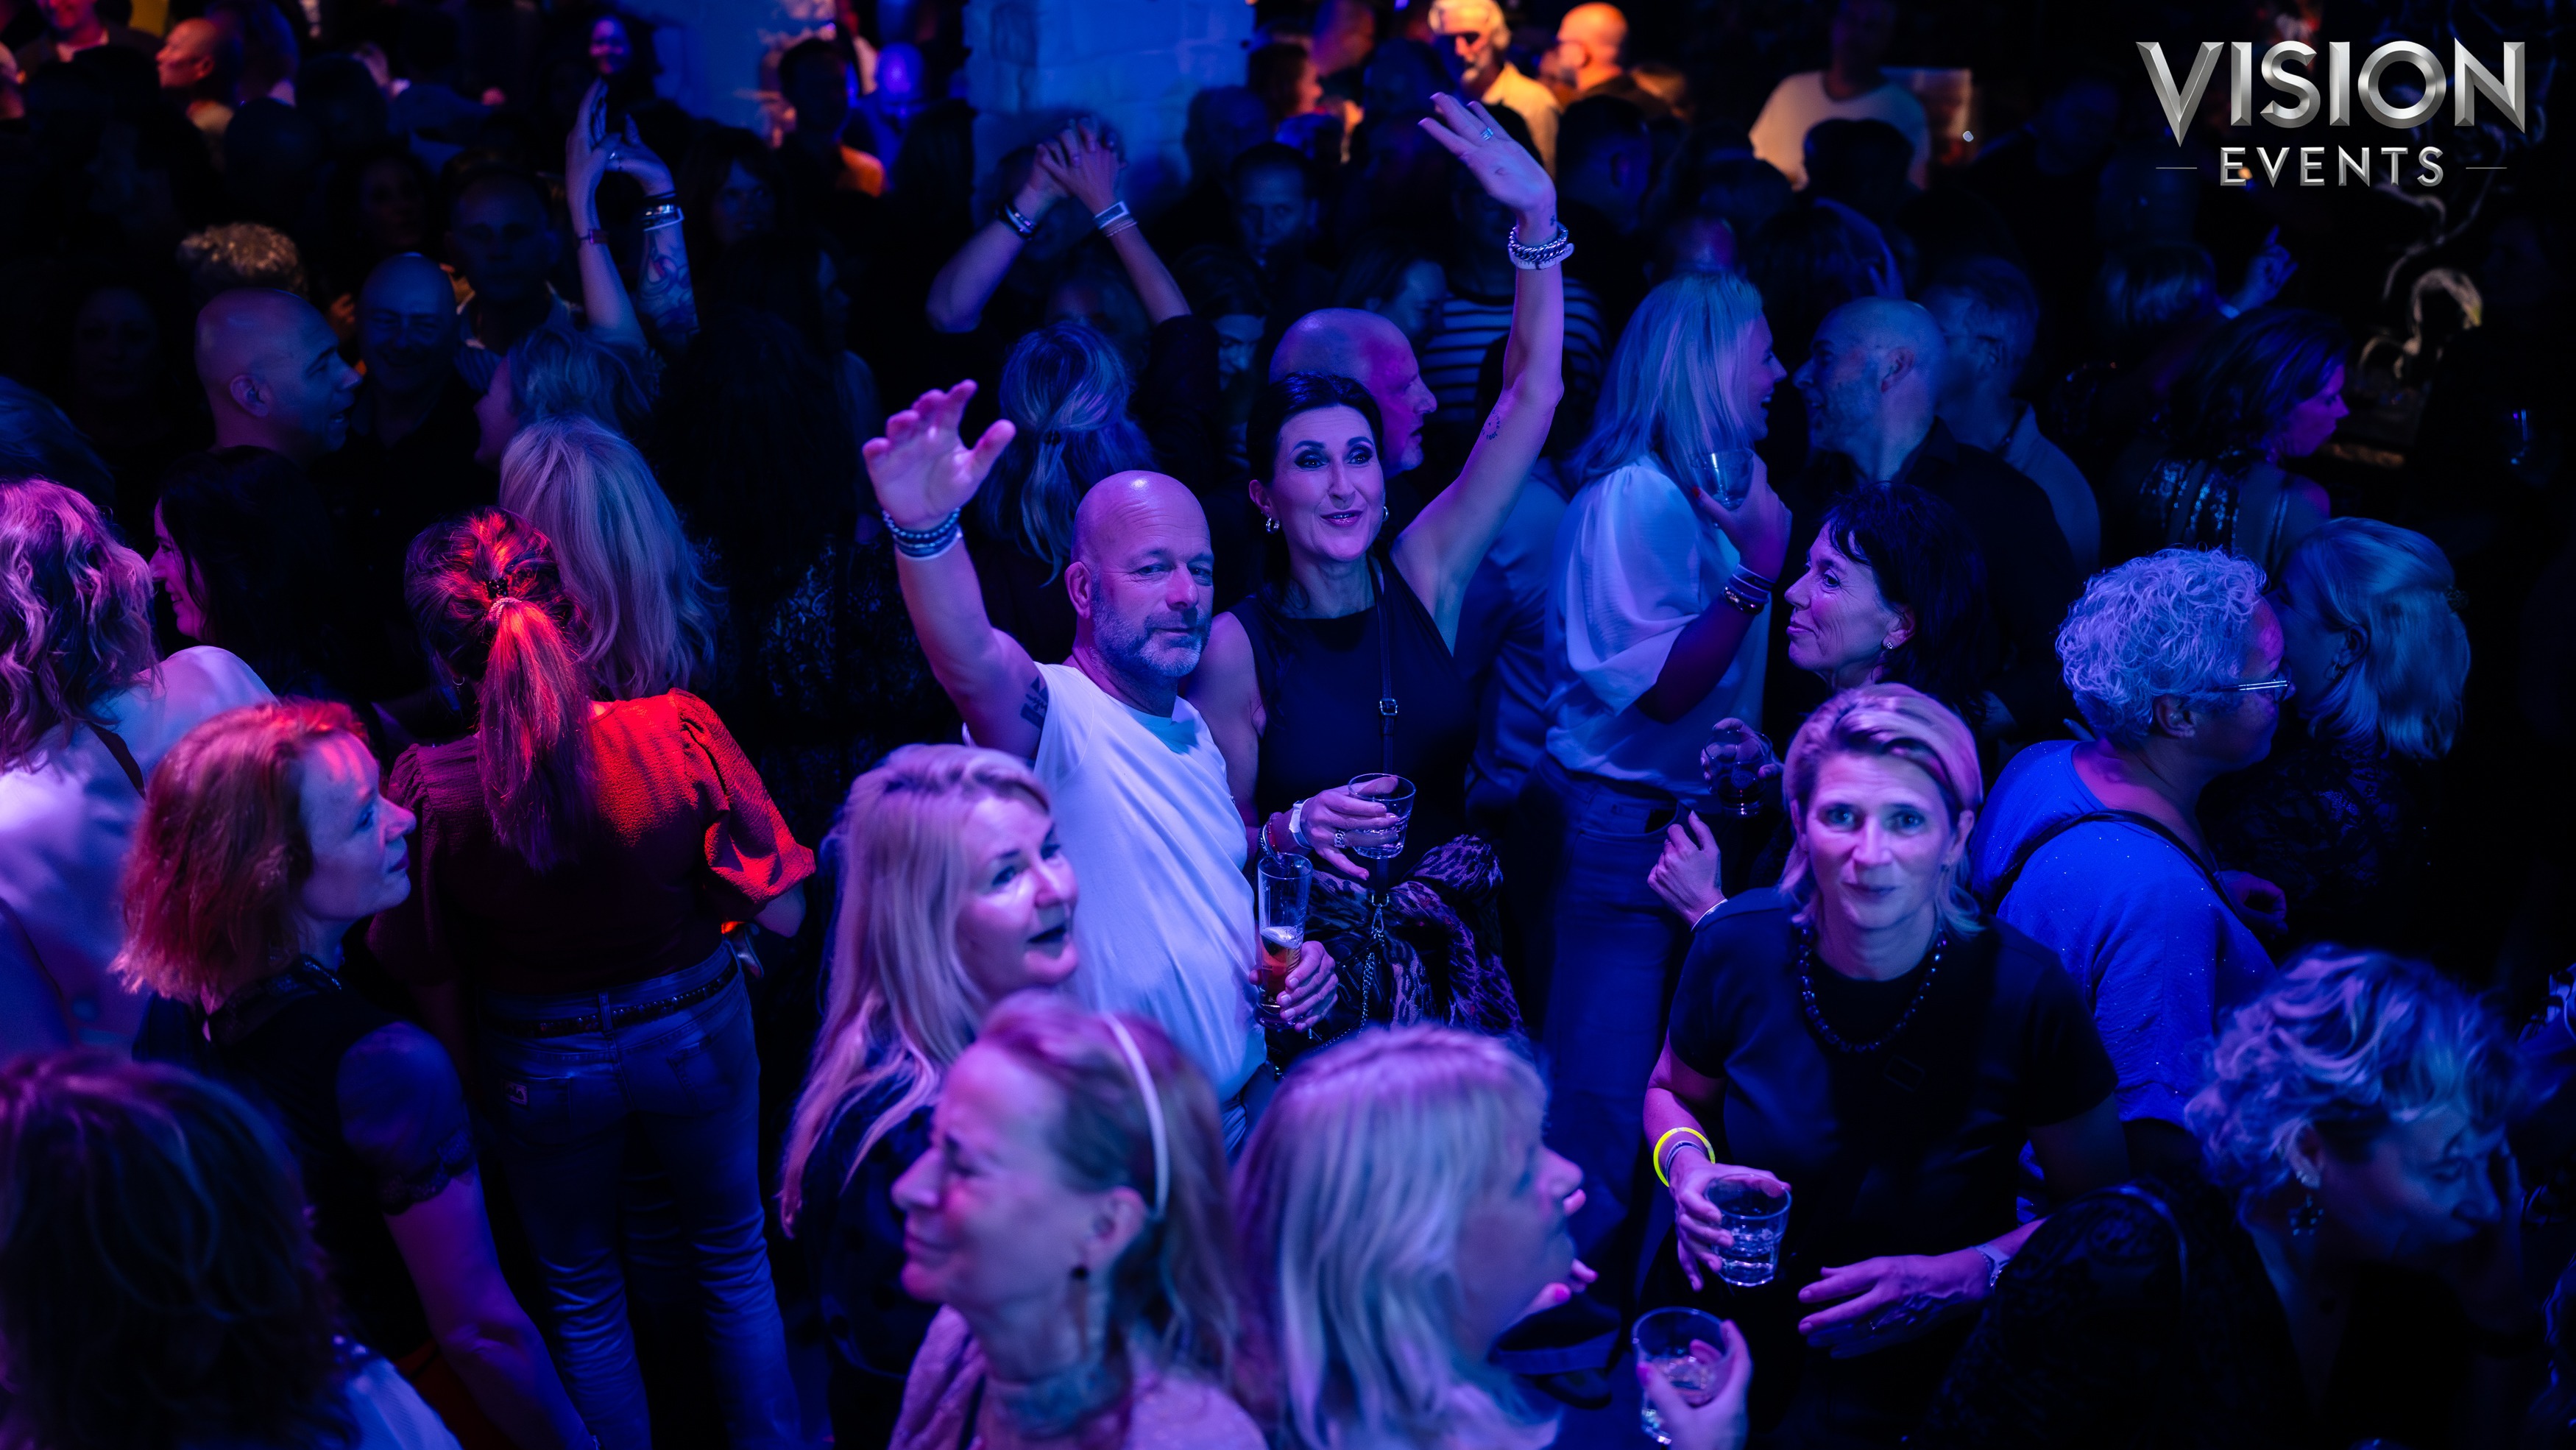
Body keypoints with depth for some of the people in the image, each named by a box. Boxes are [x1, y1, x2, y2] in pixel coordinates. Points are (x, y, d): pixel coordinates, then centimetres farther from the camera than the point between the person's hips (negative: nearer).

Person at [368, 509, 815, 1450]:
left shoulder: (428, 790, -25)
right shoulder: (678, 730, -26)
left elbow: (430, 982, -11)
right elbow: (782, 913, -17)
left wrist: (475, 1075, 8)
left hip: (542, 1069, 0)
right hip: (696, 1035, 1)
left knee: (583, 1295, 25)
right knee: (735, 1263, 26)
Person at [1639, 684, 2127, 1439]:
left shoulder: (2025, 994, -16)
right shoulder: (1738, 949, -10)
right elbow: (1672, 1094, 11)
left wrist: (1964, 1277, -17)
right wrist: (1687, 1164, -10)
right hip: (1727, 1350, 1)